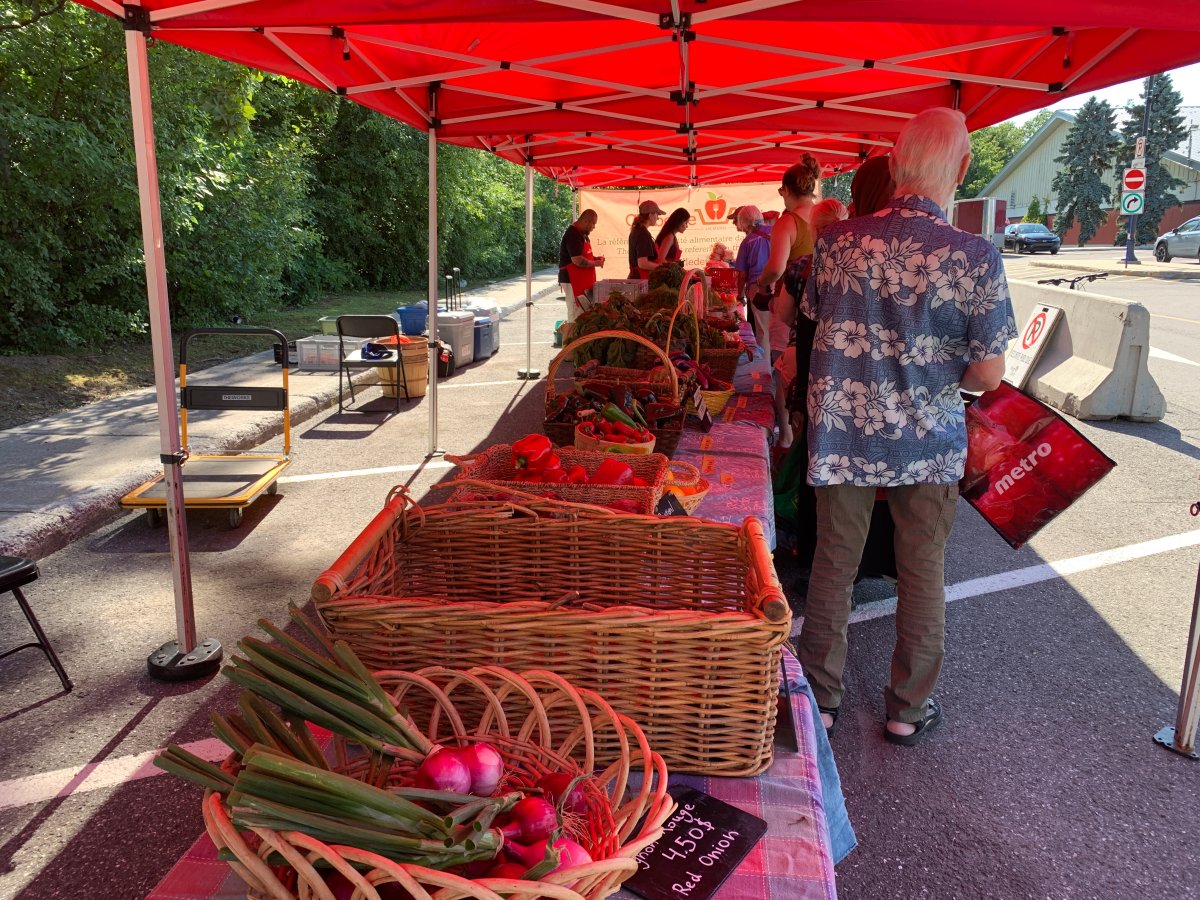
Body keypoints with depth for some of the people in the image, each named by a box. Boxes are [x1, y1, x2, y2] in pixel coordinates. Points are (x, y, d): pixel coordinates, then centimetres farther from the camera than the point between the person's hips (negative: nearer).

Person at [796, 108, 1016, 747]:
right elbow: (988, 374, -10)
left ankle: (821, 699, 27)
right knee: (922, 573, 15)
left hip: (841, 434, 2)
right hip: (927, 442, -1)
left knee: (833, 565, 15)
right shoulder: (976, 258, -14)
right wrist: (939, 373, 9)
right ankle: (908, 710, 29)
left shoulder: (837, 241, -7)